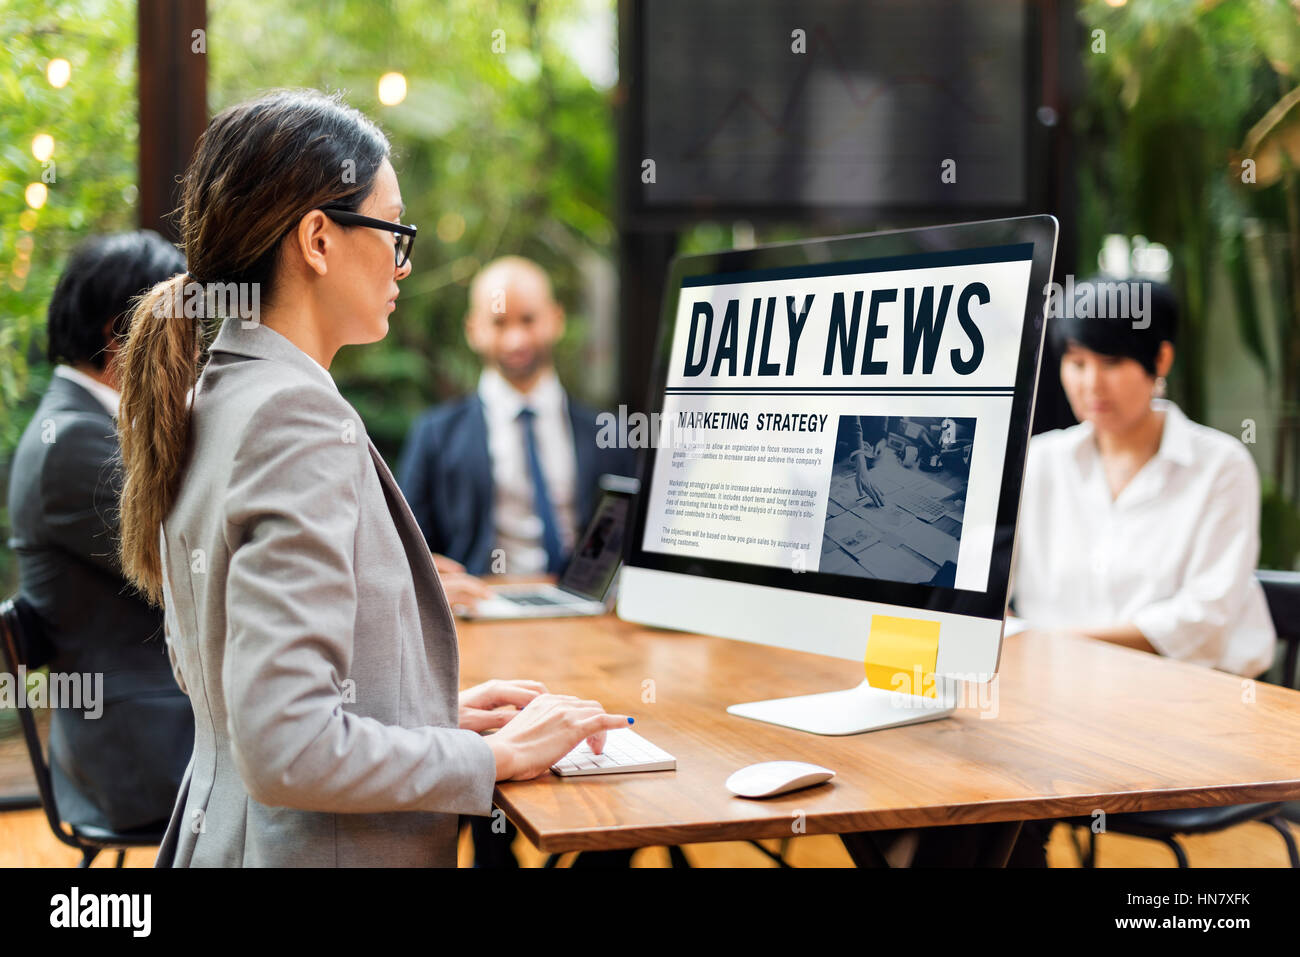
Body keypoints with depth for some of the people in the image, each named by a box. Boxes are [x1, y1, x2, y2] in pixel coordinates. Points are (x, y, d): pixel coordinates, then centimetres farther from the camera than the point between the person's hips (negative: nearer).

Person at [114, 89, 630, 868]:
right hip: (311, 847, -9)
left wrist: (439, 713, 10)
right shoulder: (300, 421, -22)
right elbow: (284, 749, -27)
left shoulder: (212, 398, 6)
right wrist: (494, 757, -16)